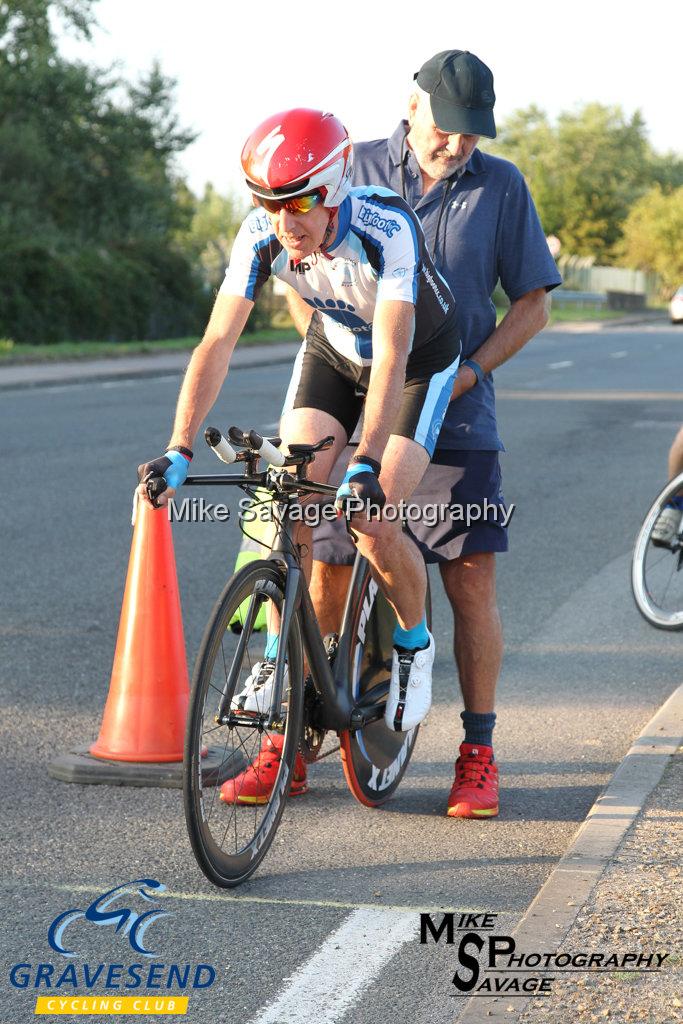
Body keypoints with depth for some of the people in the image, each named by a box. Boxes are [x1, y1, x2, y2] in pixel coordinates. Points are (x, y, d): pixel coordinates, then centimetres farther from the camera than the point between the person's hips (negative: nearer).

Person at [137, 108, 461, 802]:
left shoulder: (386, 229, -37)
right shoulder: (261, 237, -24)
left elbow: (392, 358, -43)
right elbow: (218, 341, -27)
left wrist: (367, 467, -54)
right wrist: (177, 452, -36)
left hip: (420, 362, -4)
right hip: (332, 351, 4)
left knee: (373, 525, -19)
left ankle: (414, 643, 8)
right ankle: (281, 656, 6)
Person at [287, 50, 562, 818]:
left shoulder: (501, 186, 3)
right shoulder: (356, 171, 3)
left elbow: (532, 302, 6)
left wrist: (470, 370, -9)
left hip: (456, 421, 0)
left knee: (471, 584, -1)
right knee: (324, 583, 1)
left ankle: (478, 754, 10)